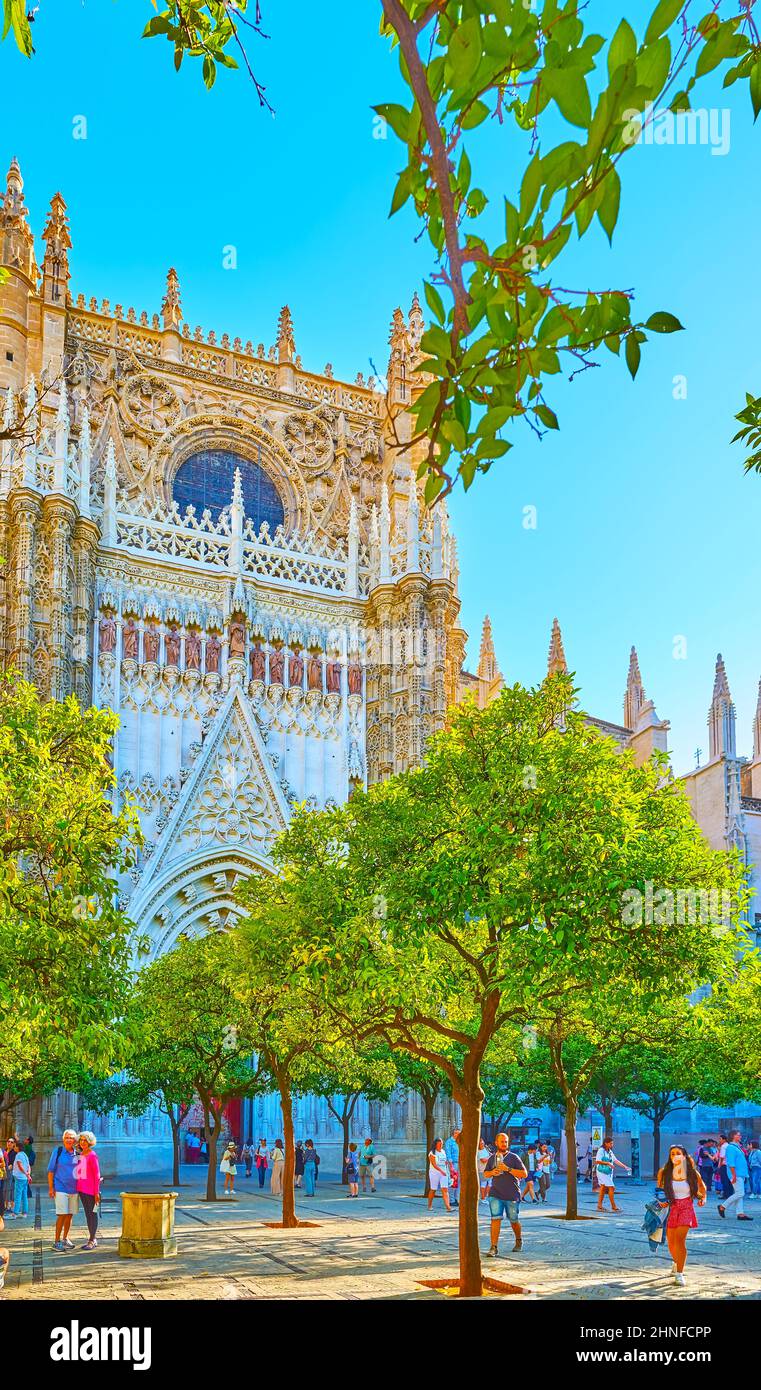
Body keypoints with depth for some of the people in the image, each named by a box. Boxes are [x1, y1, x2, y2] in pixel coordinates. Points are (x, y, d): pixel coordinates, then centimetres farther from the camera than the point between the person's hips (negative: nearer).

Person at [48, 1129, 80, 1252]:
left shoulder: (77, 1153, 8)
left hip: (74, 1189, 4)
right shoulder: (58, 1151, -2)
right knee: (62, 1215, -9)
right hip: (61, 1188, -4)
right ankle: (57, 1242, -2)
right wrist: (51, 1187, -7)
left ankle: (65, 1239, 22)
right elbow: (51, 1170, -1)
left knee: (69, 1215, 10)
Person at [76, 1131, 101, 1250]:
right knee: (87, 1214, 13)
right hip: (81, 1189, 8)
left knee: (92, 1213, 0)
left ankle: (92, 1240, 6)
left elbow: (97, 1175, -13)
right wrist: (78, 1189, 14)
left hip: (90, 1190, -8)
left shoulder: (92, 1155, -12)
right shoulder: (80, 1155, 10)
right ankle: (92, 1238, 21)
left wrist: (97, 1192, -15)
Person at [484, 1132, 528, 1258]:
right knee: (496, 1219, -11)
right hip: (496, 1195, 2)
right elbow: (485, 1173, 20)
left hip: (512, 1195, -2)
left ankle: (519, 1240, 38)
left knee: (514, 1221, 12)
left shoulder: (513, 1157, -3)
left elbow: (524, 1174, -11)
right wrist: (492, 1172, -4)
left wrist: (508, 1169, -20)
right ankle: (494, 1247, -10)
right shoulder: (492, 1158, 8)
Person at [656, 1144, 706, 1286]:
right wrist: (661, 1201, -5)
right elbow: (659, 1190, 12)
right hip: (671, 1208, 2)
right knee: (671, 1242, 7)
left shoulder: (692, 1173, -5)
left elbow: (702, 1186, 16)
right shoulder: (664, 1172, -4)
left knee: (680, 1239, -19)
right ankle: (676, 1263, 40)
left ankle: (679, 1273, -12)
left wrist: (703, 1198, 1)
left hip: (686, 1208, -2)